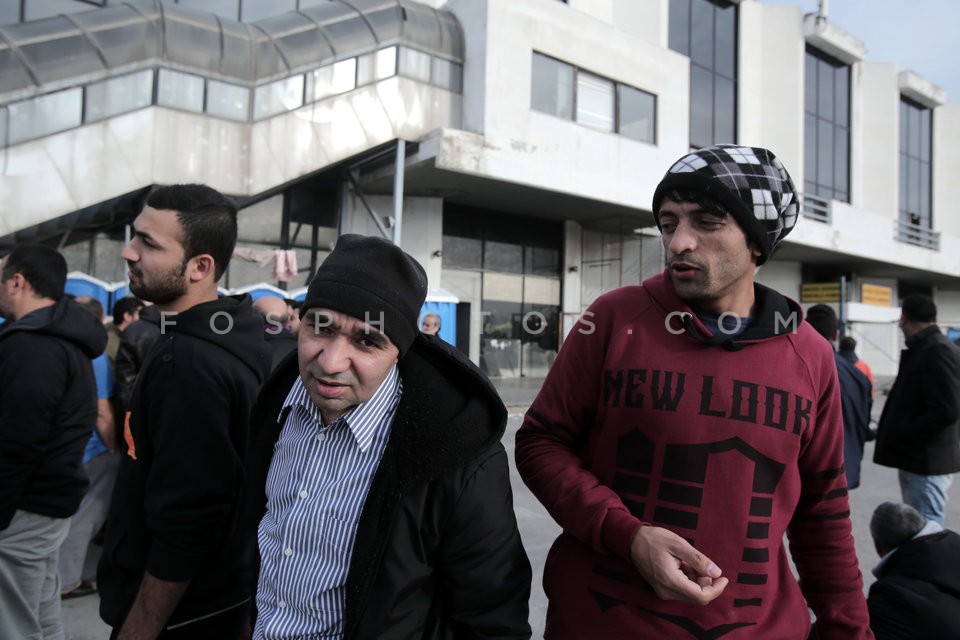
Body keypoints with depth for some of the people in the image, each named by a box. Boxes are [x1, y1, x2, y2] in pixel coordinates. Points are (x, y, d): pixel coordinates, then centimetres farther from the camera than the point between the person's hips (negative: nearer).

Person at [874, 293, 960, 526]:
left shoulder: (938, 351, -16)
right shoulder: (921, 350, 14)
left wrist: (902, 436, -16)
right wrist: (891, 432, 8)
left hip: (927, 462, -10)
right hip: (916, 459, 10)